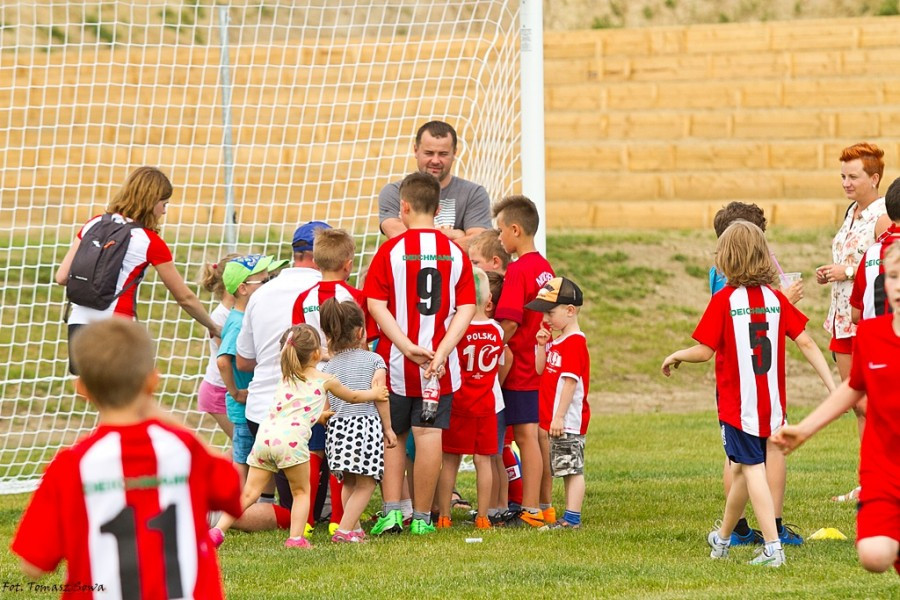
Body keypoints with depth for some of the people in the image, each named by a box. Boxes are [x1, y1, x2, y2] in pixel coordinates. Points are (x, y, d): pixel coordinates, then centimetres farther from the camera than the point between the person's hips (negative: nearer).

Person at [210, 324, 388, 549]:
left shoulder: (286, 379, 28)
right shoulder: (325, 380, 14)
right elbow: (352, 397, 33)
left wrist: (319, 415, 63)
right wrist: (374, 394, 52)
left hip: (265, 435, 5)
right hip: (291, 438, -5)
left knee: (250, 493, 6)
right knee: (301, 491, 12)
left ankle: (218, 530, -6)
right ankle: (296, 538, 1)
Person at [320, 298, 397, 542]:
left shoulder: (328, 367, 10)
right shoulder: (373, 360, 1)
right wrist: (388, 428, 3)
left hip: (338, 425, 4)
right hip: (367, 425, -4)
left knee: (349, 483, 19)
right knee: (365, 484, 0)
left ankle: (355, 528, 21)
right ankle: (345, 529, -13)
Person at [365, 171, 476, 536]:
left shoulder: (391, 250, -4)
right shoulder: (455, 253, 2)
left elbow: (376, 306, -10)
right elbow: (466, 309, -3)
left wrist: (408, 347, -13)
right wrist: (441, 352, -10)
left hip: (395, 363, -1)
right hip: (440, 365, 1)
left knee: (392, 437, 12)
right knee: (429, 436, 2)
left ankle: (392, 510, 7)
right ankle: (422, 517, 4)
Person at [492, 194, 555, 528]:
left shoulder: (518, 270, -16)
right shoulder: (545, 268, 10)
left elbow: (509, 324, -21)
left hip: (521, 369, -9)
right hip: (541, 366, 9)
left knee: (525, 435, -6)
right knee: (540, 435, 13)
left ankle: (530, 511, -5)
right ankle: (543, 506, 19)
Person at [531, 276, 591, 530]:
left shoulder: (575, 343, -16)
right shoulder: (556, 341, 15)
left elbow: (570, 382, -21)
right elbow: (540, 370, 17)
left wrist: (559, 417, -23)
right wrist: (541, 345, 3)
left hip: (568, 421, -10)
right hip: (554, 420, 10)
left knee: (573, 469, -6)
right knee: (567, 470, 12)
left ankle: (572, 518, -6)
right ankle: (570, 517, 17)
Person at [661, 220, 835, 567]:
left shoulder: (724, 300, -11)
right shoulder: (776, 298, 1)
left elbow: (704, 351, -12)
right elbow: (806, 343, -2)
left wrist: (676, 356, 8)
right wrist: (833, 386, -2)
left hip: (738, 404, -5)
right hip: (772, 403, 5)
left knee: (752, 469, -4)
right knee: (742, 468, 19)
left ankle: (773, 548, -15)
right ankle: (722, 538, 36)